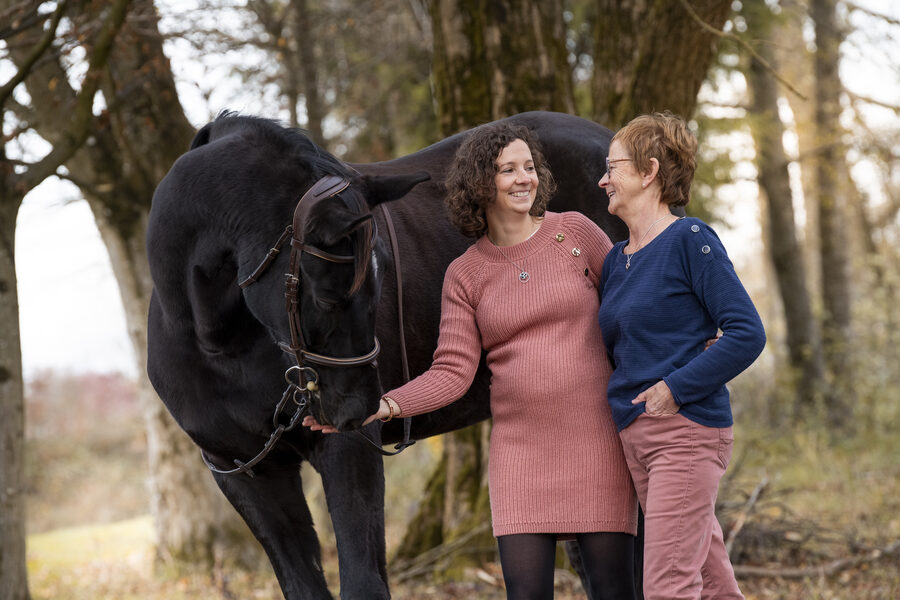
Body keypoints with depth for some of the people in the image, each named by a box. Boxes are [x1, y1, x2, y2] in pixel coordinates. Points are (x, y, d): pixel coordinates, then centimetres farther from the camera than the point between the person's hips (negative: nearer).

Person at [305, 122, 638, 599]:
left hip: (595, 438, -1)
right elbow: (452, 373, -2)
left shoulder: (576, 232, 1)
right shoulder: (465, 275, 3)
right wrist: (381, 407, -15)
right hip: (521, 447, 1)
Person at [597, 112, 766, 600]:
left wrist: (675, 388, -16)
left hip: (685, 432, -8)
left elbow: (747, 333, -13)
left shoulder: (689, 240, -8)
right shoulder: (615, 259, 15)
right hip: (633, 438, 8)